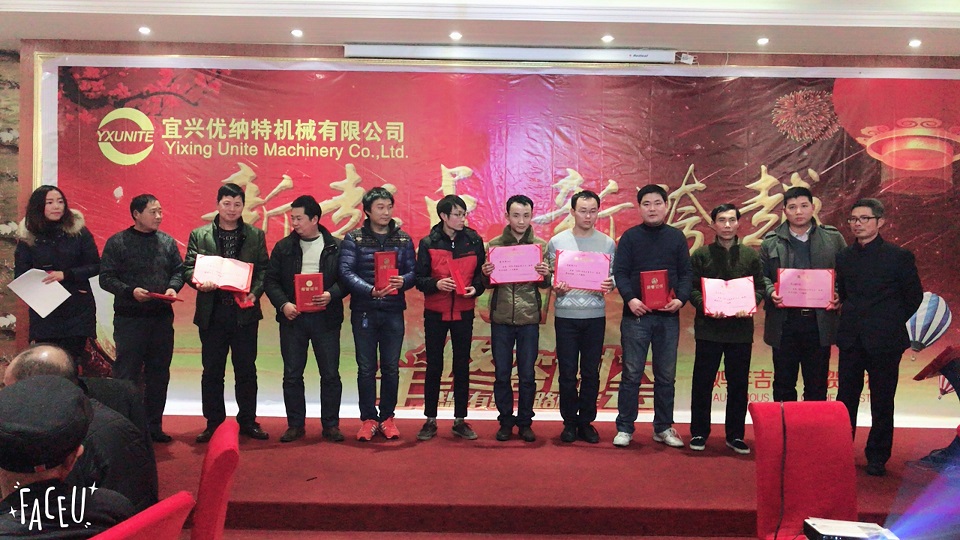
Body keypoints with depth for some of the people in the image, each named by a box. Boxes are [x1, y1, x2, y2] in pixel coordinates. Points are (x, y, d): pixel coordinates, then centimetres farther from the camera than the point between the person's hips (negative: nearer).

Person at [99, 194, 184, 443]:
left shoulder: (167, 242, 10)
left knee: (159, 373, 9)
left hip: (162, 317, 4)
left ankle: (153, 425, 20)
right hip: (129, 317, -4)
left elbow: (178, 270, 13)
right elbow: (106, 278, -5)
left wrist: (173, 288, -7)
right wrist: (131, 291, -19)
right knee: (127, 375, -1)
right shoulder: (117, 242, -2)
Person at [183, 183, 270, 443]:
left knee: (246, 370, 5)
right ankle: (214, 423, 16)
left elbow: (264, 270, 5)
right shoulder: (199, 235, 8)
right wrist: (199, 282, -18)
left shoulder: (255, 235, 9)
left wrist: (254, 293, -12)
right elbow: (188, 268, 3)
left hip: (245, 312, 0)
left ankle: (248, 421, 16)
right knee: (212, 371, 6)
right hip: (212, 312, 0)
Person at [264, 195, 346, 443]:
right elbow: (270, 281, 4)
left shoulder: (335, 247, 1)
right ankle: (295, 424, 19)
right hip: (292, 317, 2)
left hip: (325, 318, -1)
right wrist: (283, 304, -11)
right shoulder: (283, 247, 6)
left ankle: (330, 424, 15)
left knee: (330, 374, 3)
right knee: (292, 375, 7)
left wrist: (331, 294, -19)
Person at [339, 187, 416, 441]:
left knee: (391, 368, 7)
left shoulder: (403, 239, 7)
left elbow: (413, 271, 4)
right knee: (366, 368, 5)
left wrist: (403, 281, -20)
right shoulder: (353, 238, 0)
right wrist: (370, 290, -24)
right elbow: (346, 272, -10)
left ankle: (387, 417, 21)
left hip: (393, 311, 2)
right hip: (363, 311, -1)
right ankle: (368, 419, 16)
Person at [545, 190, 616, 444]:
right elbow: (548, 276, 4)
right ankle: (570, 422, 17)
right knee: (567, 372, 4)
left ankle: (586, 422, 19)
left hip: (595, 315, 1)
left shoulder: (607, 243, 5)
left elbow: (615, 276, 6)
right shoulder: (557, 242, 2)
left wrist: (609, 285, -16)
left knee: (591, 372, 6)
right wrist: (556, 287, -17)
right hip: (565, 315, -1)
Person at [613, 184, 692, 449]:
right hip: (636, 313, -2)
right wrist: (629, 298, -19)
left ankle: (663, 427, 20)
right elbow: (619, 271, -3)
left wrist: (681, 299, -10)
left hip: (668, 316, 2)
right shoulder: (630, 237, 4)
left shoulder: (677, 237, 10)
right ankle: (624, 428, 9)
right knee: (631, 374, 1)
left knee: (666, 375, 9)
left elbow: (685, 273, 7)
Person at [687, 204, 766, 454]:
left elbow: (760, 287, 7)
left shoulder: (751, 255, 9)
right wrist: (706, 306, -18)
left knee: (738, 385, 8)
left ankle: (735, 435, 19)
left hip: (741, 328, 2)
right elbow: (692, 288, 0)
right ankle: (699, 433, 16)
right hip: (708, 327, -1)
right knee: (703, 382, 3)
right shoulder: (701, 255, 4)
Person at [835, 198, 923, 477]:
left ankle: (877, 458, 16)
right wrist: (851, 319, 7)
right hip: (851, 339, 3)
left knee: (882, 403, 4)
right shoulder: (843, 257, 8)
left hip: (885, 341, -3)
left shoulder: (899, 256, -3)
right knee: (846, 399, 7)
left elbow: (915, 297, 3)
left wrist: (891, 324, 4)